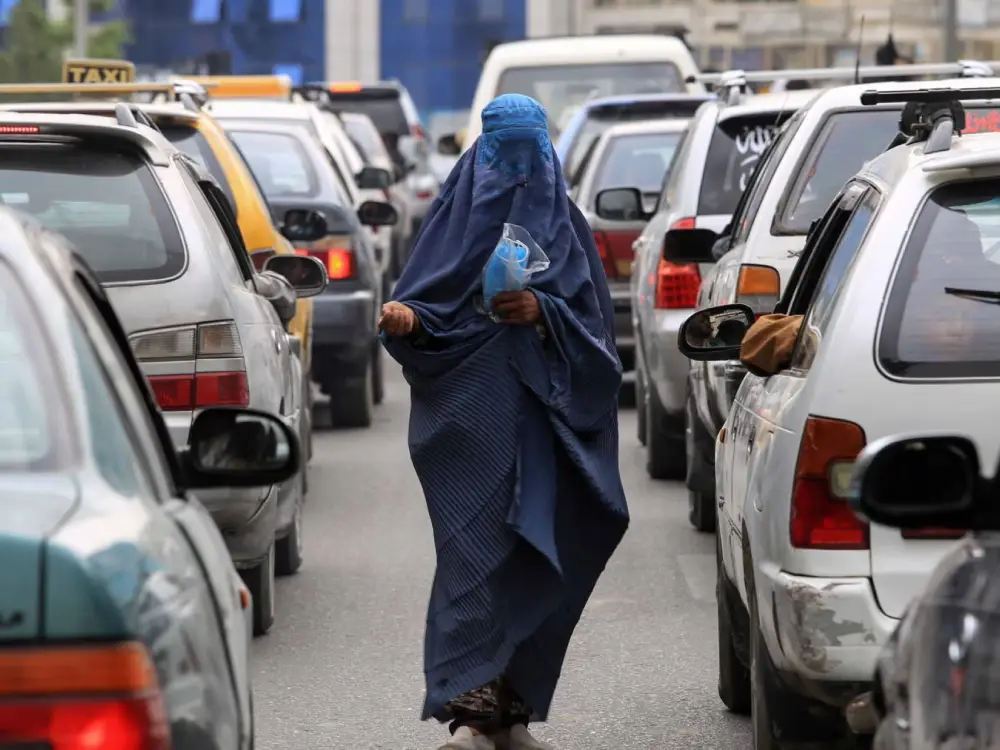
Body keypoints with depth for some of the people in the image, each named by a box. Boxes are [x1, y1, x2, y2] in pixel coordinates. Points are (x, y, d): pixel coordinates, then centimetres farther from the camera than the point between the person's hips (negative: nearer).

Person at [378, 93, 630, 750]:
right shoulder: (459, 215, 9)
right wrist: (406, 319, -17)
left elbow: (593, 320, 7)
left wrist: (542, 312, -11)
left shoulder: (564, 223, 13)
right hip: (471, 417, -2)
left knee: (533, 553, 1)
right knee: (476, 548, -11)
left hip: (541, 419, 2)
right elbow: (427, 304, 5)